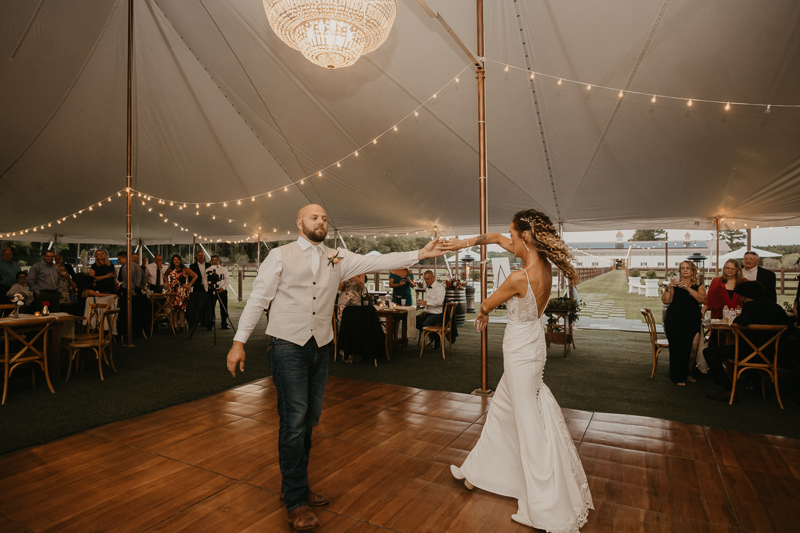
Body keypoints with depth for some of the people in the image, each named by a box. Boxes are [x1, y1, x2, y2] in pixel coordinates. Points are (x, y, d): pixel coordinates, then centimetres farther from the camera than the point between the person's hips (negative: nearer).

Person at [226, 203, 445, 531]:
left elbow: (376, 262, 0)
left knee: (309, 419, 14)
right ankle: (296, 501, 13)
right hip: (288, 347, -5)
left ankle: (294, 485, 33)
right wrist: (239, 341, -8)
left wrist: (419, 254, -8)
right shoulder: (281, 256, -2)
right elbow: (258, 299, -3)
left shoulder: (337, 259, 8)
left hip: (320, 347, 5)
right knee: (294, 421, -4)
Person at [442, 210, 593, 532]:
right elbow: (497, 237, 8)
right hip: (529, 348, 10)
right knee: (501, 411, 22)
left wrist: (482, 314, 13)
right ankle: (478, 471, 43)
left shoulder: (519, 279, -28)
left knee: (530, 426, 3)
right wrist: (470, 241, 3)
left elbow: (487, 304, -8)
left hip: (521, 353, -9)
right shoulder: (543, 263, -4)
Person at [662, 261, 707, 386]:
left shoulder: (698, 286, 12)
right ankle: (678, 378, 8)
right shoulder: (674, 285, 9)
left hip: (693, 322, 1)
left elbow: (702, 299, -8)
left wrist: (688, 288, -18)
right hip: (674, 321, -1)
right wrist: (669, 288, -18)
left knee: (693, 347, -14)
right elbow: (666, 300, -3)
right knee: (677, 348, -7)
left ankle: (688, 372, 13)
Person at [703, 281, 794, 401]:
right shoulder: (776, 307, 7)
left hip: (750, 351, -8)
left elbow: (743, 322, -33)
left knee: (709, 352, -7)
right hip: (769, 353, 8)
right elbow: (788, 323, 19)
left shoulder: (751, 305, -15)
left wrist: (736, 320, -10)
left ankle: (728, 390, -13)